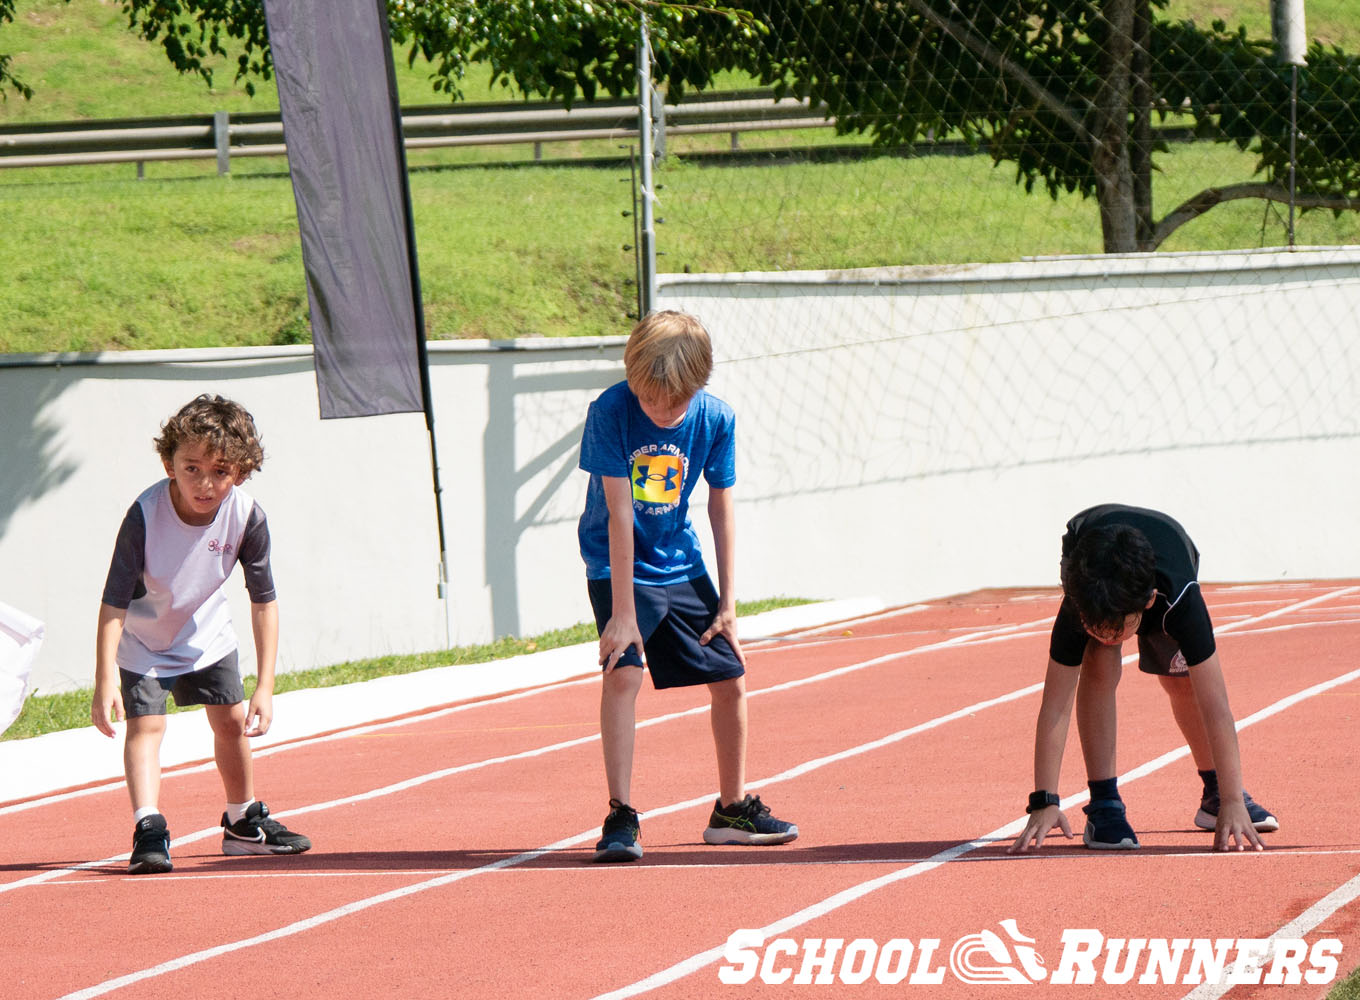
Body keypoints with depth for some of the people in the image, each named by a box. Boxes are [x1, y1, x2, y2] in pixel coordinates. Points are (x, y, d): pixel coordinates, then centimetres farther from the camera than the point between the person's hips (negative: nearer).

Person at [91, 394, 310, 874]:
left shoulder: (246, 516, -27)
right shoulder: (146, 515, -36)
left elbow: (263, 601, -17)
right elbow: (114, 603, -34)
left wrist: (265, 686, -18)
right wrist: (105, 681, -41)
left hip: (206, 633, 4)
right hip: (143, 637, -4)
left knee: (232, 722, 11)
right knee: (146, 724, -18)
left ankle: (243, 823, 32)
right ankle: (148, 830, -25)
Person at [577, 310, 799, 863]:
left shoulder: (715, 419, -12)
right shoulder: (610, 413, -23)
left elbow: (721, 508, -1)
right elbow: (618, 516, -24)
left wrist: (727, 601, 1)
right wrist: (623, 610, -25)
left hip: (682, 566, 4)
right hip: (617, 566, -4)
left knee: (731, 680, 4)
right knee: (623, 670, -23)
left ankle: (732, 809, 22)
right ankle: (620, 817, -20)